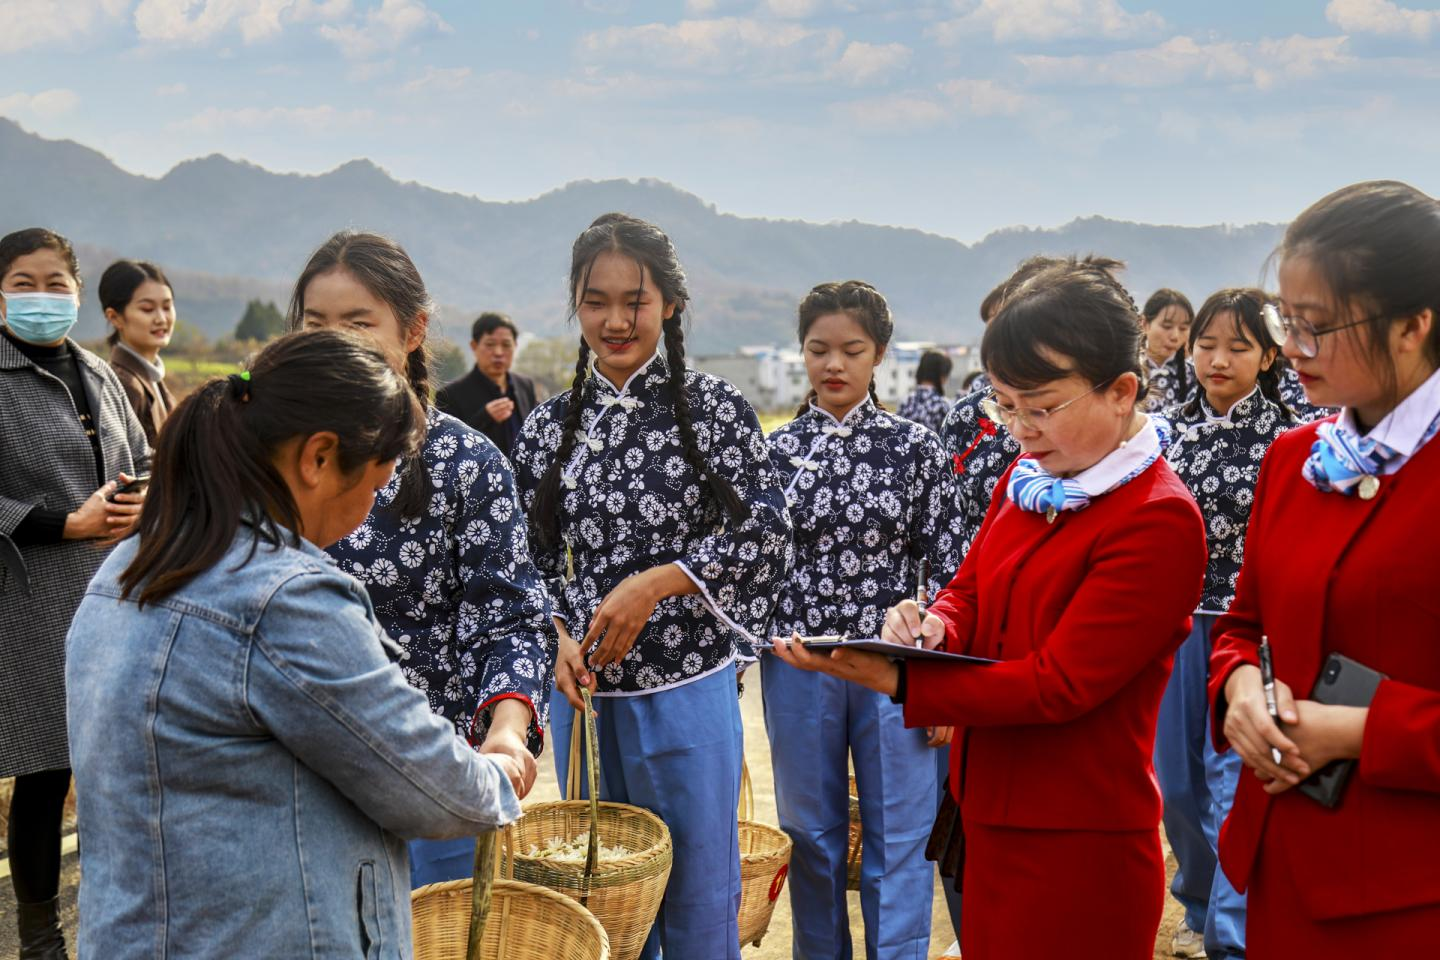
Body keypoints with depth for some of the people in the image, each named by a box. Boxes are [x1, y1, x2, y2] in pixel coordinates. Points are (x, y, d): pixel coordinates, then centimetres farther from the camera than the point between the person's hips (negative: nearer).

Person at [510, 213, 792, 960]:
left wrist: (653, 584, -17)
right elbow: (534, 561, 10)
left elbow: (766, 535, -9)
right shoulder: (547, 428, 5)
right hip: (584, 692, 3)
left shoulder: (713, 409, -5)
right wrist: (557, 637, -8)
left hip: (689, 687, -3)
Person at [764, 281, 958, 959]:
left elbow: (944, 565, 0)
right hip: (799, 666, 1)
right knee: (813, 838, 13)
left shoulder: (916, 447, -1)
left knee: (899, 840, 5)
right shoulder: (774, 451, 2)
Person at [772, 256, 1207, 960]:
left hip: (1074, 847, -7)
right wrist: (931, 626, -12)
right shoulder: (1026, 480, 7)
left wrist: (895, 680, -26)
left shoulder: (1159, 519, -18)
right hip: (991, 816, 7)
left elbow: (1059, 683, -22)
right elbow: (969, 593, 12)